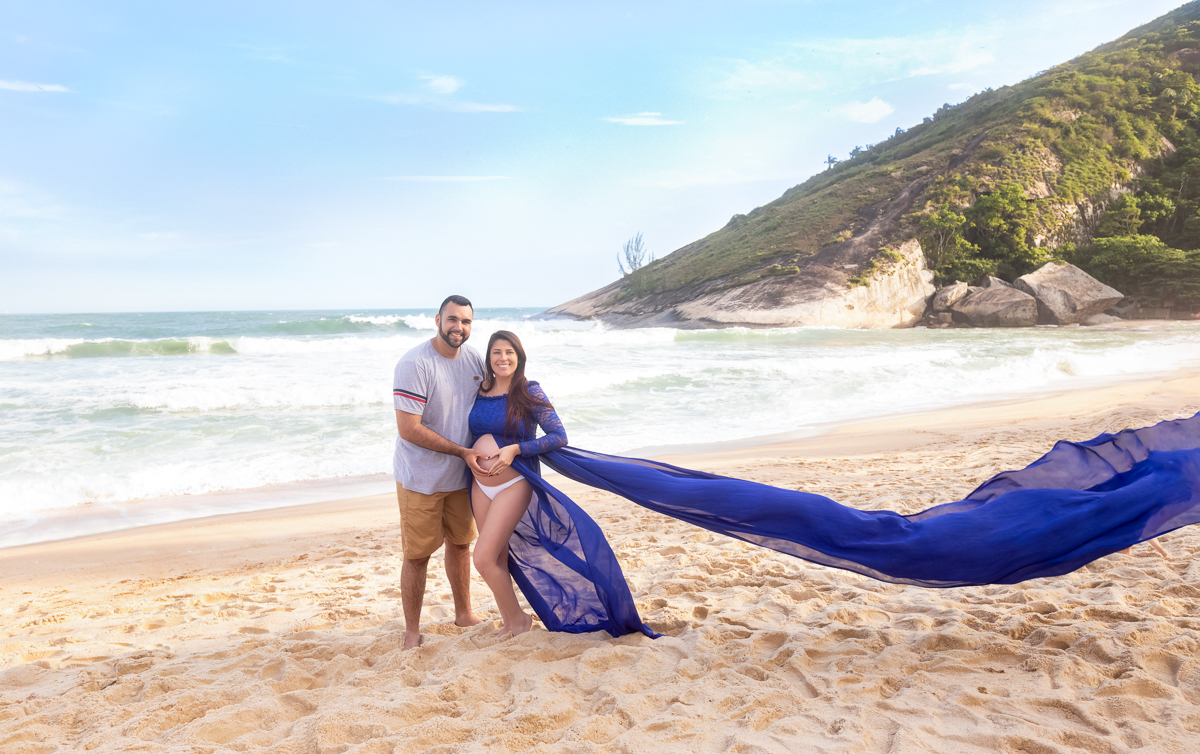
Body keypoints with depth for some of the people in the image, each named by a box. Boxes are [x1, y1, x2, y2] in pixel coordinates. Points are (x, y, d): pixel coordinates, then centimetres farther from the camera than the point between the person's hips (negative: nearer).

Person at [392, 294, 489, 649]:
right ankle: (412, 632, 17)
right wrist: (462, 451, -20)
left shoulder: (474, 359, -1)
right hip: (421, 478, -6)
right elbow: (409, 429, -24)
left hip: (461, 474, 6)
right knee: (418, 554, 1)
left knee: (460, 542, 19)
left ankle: (463, 614, 37)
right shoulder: (414, 364, -22)